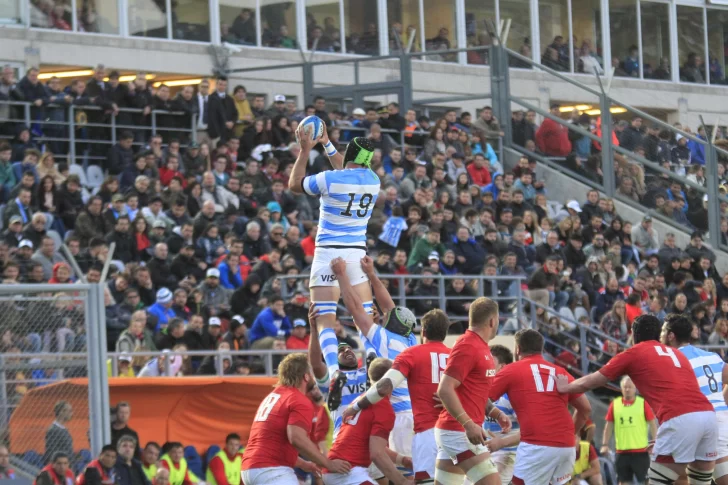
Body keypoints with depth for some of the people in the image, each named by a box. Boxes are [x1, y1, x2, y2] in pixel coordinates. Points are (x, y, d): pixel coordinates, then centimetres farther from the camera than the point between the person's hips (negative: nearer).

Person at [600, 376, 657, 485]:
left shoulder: (643, 403, -2)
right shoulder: (614, 404, 5)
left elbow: (652, 424, 0)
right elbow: (609, 425, 10)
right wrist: (605, 444, 4)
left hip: (640, 450, -3)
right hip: (622, 451, 3)